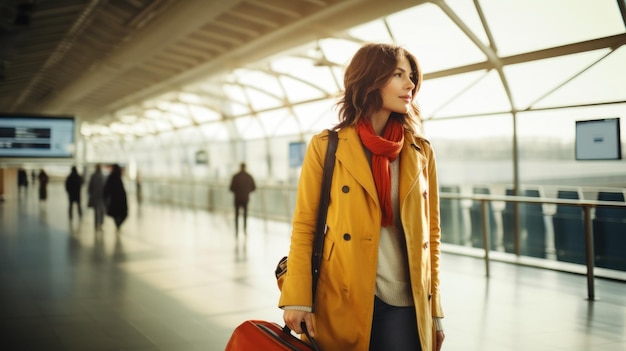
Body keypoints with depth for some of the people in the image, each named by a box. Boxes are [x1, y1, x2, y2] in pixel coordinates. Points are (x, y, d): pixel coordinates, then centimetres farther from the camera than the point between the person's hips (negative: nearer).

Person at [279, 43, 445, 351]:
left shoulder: (421, 152, 7)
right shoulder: (326, 147, -1)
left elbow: (431, 231, 9)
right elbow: (304, 225, -2)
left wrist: (435, 311, 7)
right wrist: (297, 299, -11)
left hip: (405, 305, 3)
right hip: (342, 304, -2)